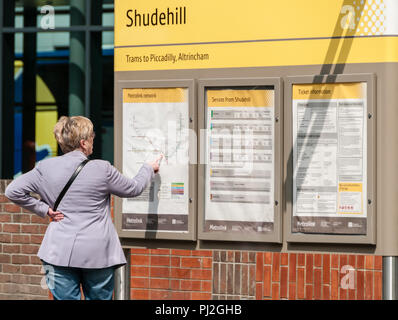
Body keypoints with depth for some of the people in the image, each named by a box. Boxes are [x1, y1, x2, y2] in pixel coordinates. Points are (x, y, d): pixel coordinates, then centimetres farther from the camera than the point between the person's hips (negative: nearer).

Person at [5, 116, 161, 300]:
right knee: (99, 297, 12)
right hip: (98, 255, -1)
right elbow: (133, 188, 8)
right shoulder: (102, 169, -8)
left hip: (60, 254, 2)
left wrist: (43, 209, 3)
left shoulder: (46, 168, -1)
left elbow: (13, 191, -1)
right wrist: (149, 169, 27)